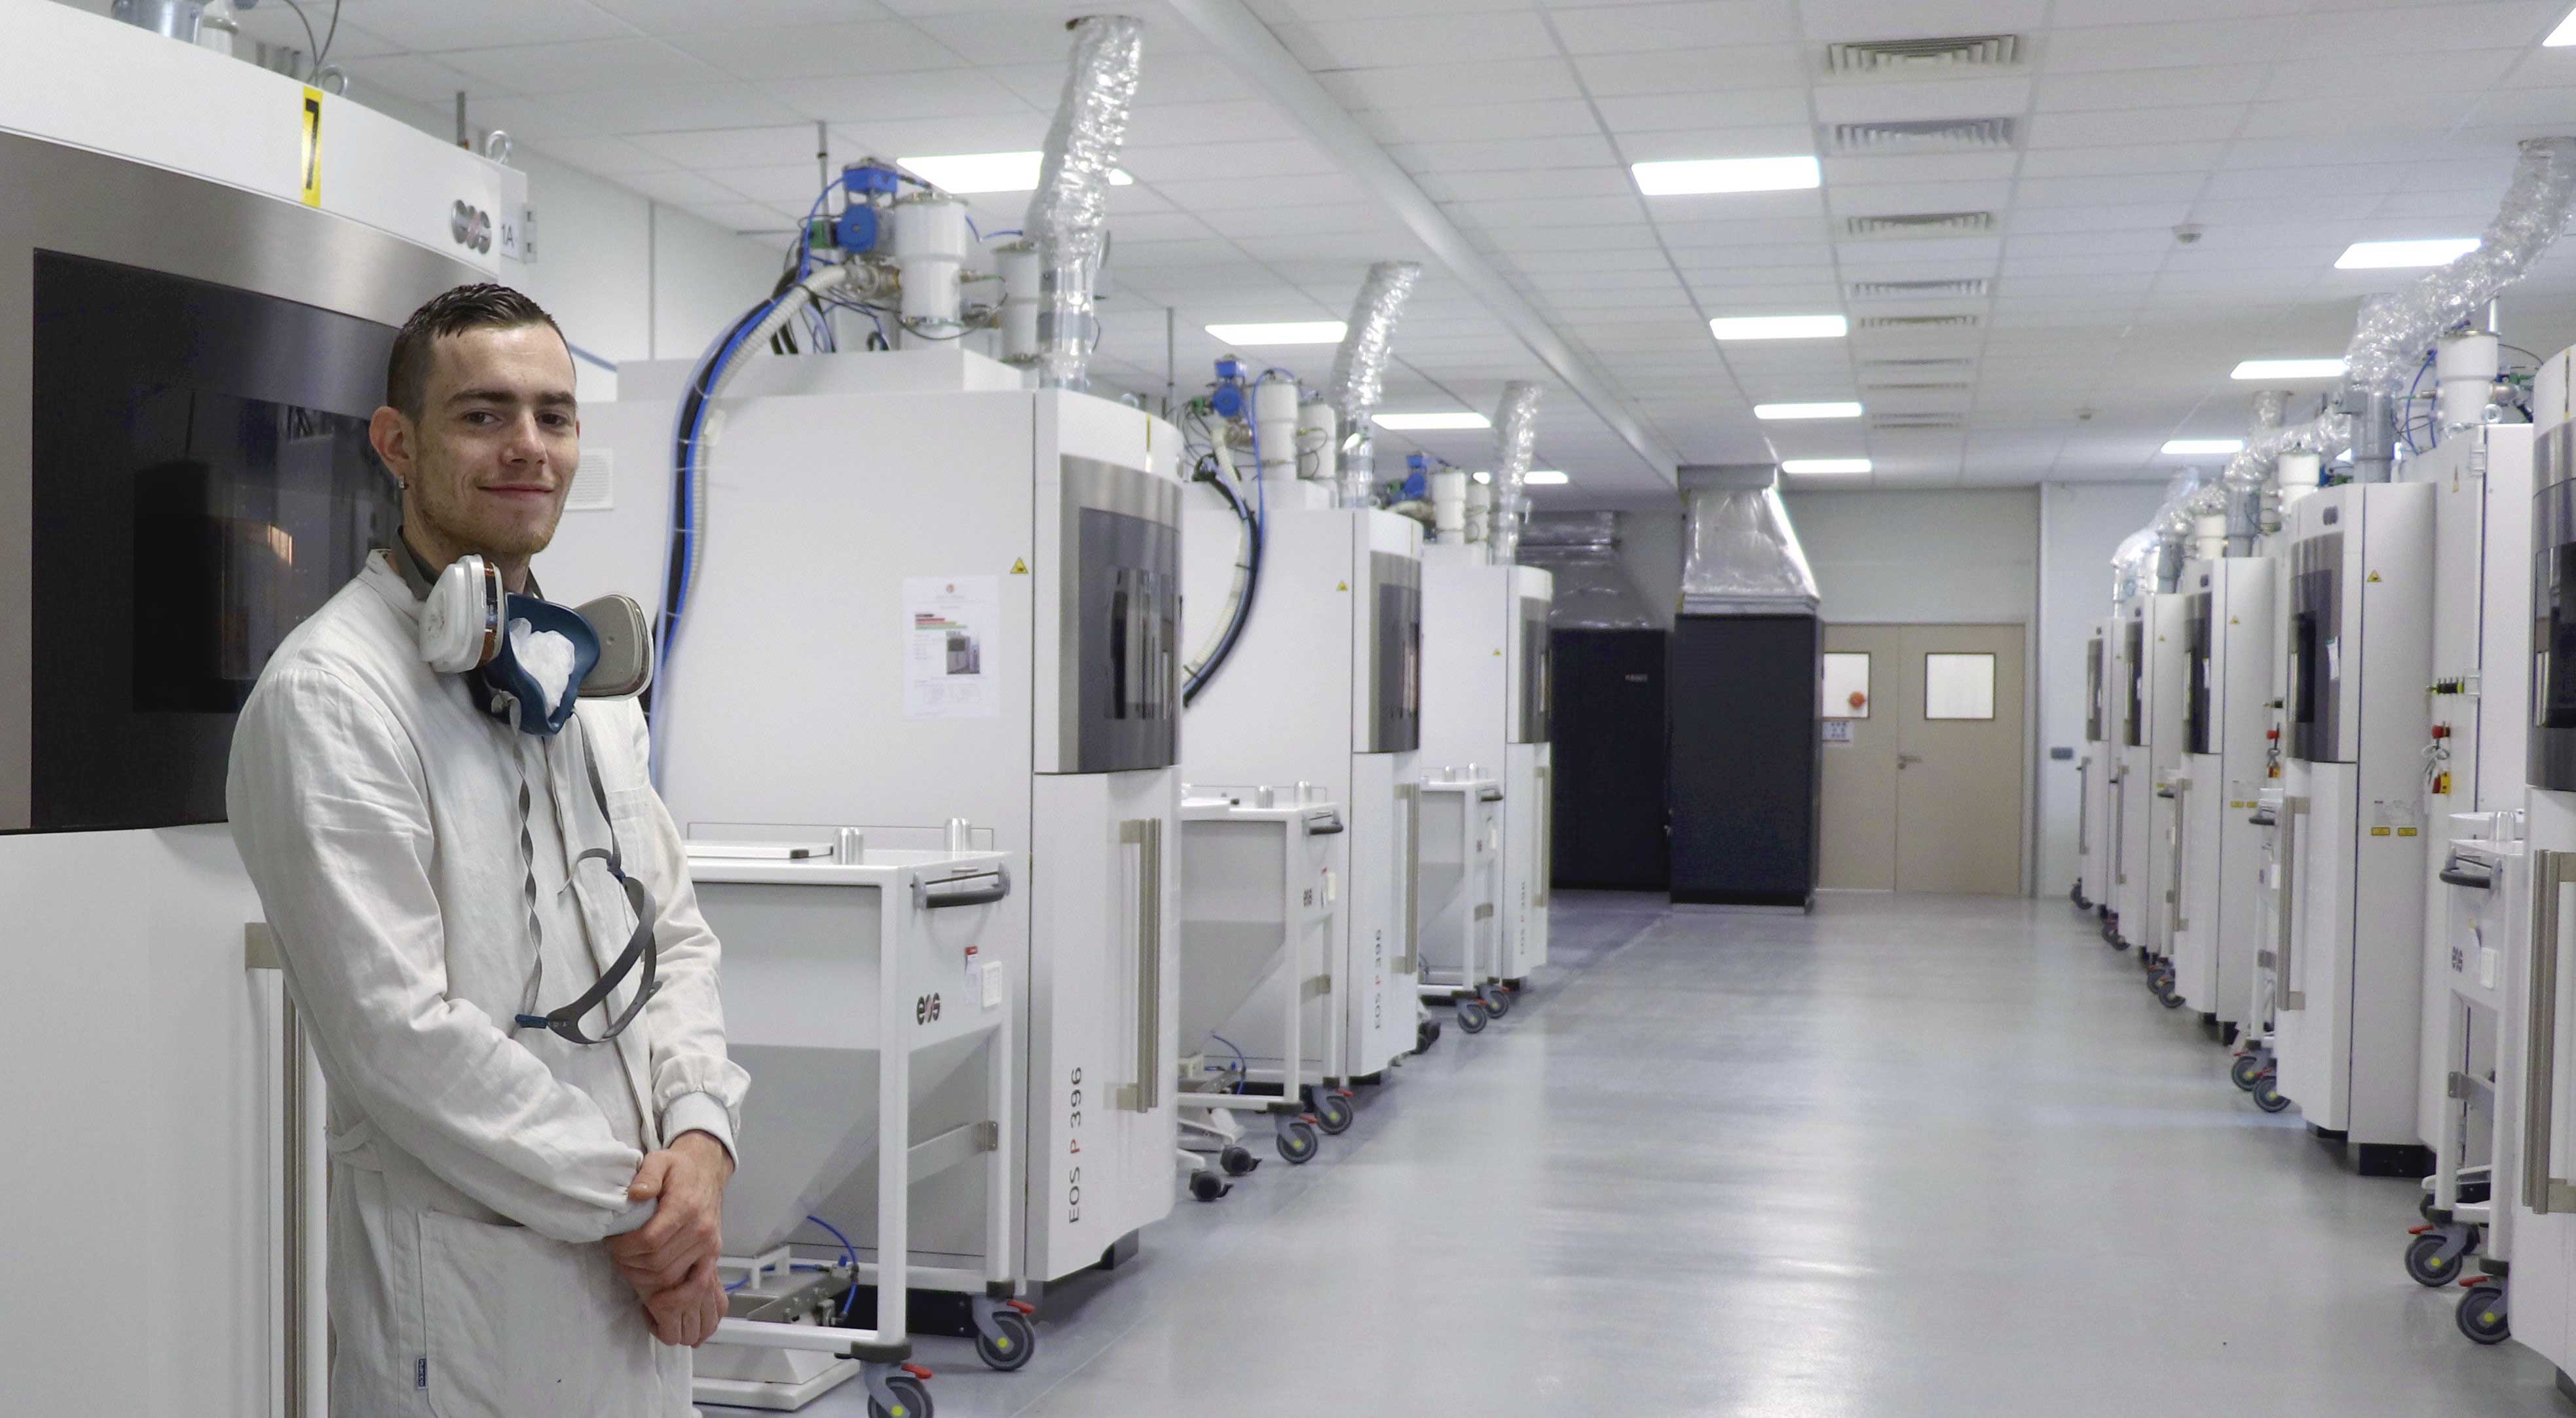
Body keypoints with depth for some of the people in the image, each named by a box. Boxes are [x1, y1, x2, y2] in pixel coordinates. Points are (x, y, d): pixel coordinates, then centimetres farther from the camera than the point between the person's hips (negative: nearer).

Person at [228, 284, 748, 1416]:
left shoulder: (582, 677, 11)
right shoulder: (328, 696, -13)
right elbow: (395, 1033, -19)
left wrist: (700, 1137, -5)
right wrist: (632, 1206, -13)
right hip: (466, 1274, -7)